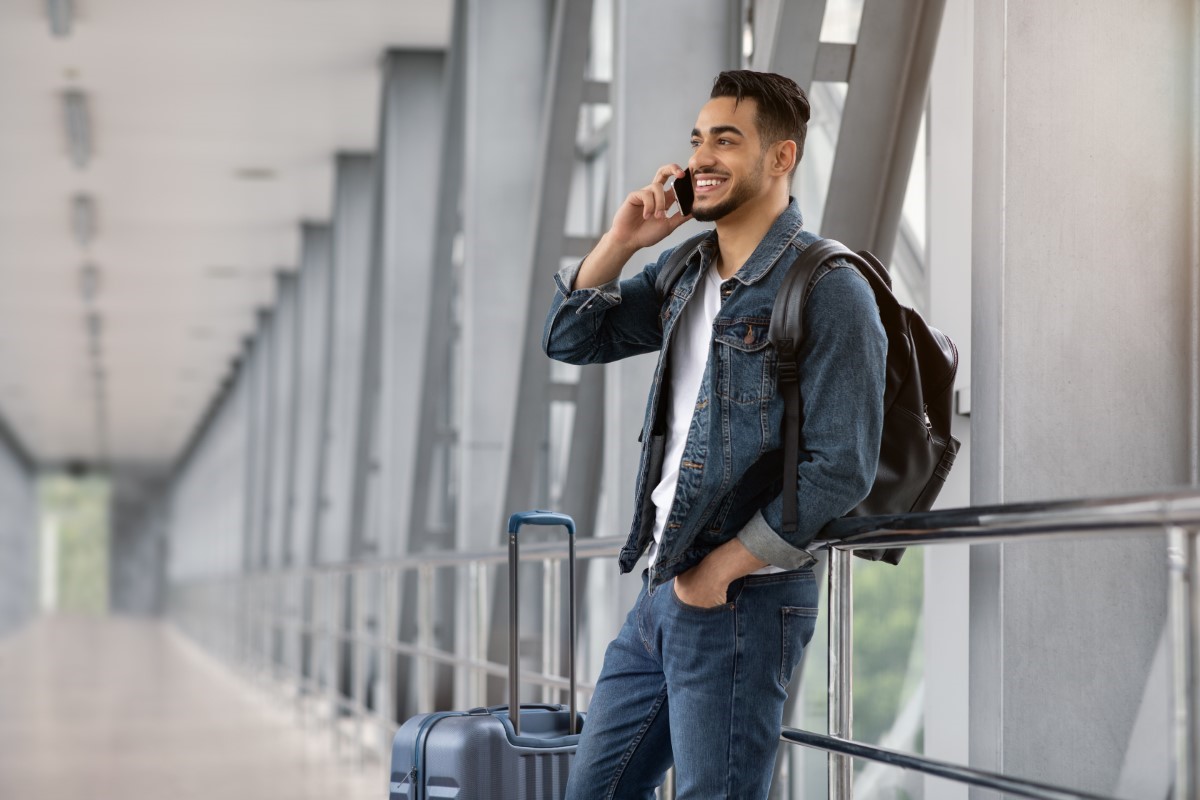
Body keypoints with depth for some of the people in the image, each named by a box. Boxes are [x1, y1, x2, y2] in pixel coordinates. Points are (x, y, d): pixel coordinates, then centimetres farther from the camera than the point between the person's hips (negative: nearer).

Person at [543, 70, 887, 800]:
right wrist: (621, 241, 0)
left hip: (744, 602, -8)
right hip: (664, 589, 8)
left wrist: (720, 570, -15)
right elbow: (571, 341, 15)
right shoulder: (685, 270, 11)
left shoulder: (828, 290, -14)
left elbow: (841, 469, -18)